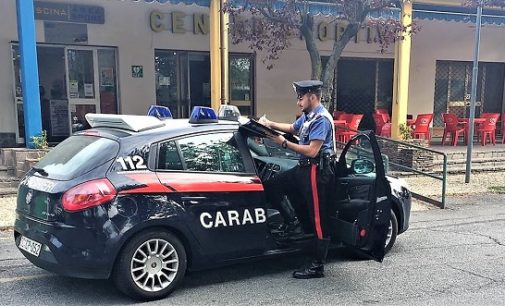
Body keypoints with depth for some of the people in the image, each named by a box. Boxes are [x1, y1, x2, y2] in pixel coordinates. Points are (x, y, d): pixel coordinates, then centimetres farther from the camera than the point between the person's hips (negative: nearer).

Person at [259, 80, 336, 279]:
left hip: (316, 171, -10)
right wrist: (270, 124, 17)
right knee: (271, 186, 11)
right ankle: (292, 222, 21)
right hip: (303, 168, 10)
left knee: (318, 219, -4)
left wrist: (284, 143, -16)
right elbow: (292, 128, 32)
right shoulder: (307, 115, 12)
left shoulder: (321, 119, -17)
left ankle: (318, 266, 4)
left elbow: (312, 151, -24)